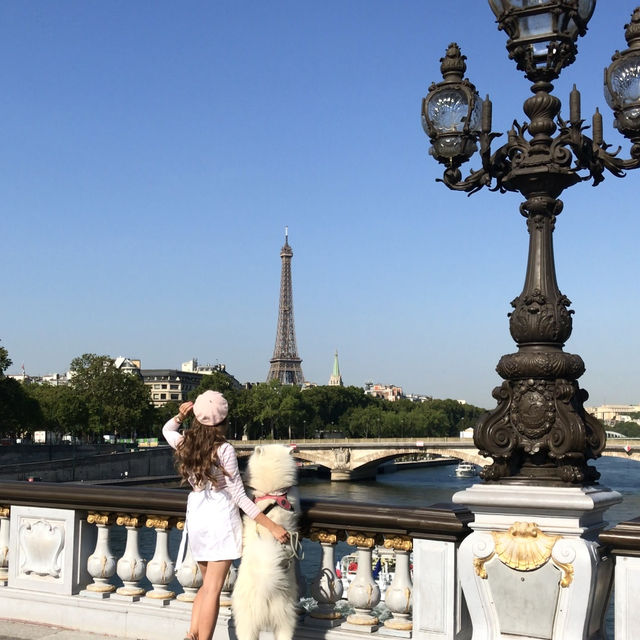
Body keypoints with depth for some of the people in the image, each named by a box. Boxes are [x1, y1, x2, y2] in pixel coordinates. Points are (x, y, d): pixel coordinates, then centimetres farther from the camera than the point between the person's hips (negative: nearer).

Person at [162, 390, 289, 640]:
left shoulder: (185, 445, 1)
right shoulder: (224, 450, -13)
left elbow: (167, 430, 27)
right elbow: (239, 496, -13)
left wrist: (180, 416, 5)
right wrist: (271, 526, -13)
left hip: (196, 518, 6)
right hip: (220, 518, -6)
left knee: (207, 585, 19)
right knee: (213, 589, -2)